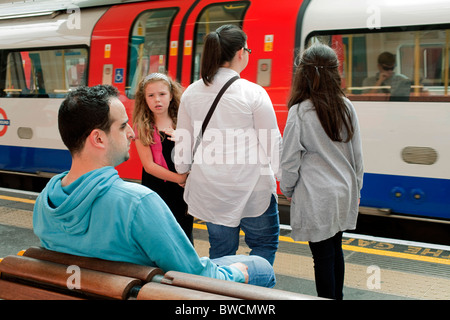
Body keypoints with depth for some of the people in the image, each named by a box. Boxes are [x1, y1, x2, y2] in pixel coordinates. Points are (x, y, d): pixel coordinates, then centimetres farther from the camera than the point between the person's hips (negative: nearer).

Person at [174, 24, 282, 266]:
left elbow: (183, 140, 8)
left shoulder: (191, 93, 1)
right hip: (251, 187, -4)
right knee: (264, 243, 14)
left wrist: (183, 169, 25)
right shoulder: (253, 93, -12)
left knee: (220, 250, 16)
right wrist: (274, 170, 12)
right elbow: (272, 142, -6)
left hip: (208, 188, 5)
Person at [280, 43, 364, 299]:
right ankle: (337, 296, 33)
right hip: (344, 193, 6)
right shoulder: (346, 107, -1)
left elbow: (290, 160, -11)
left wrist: (287, 190, 6)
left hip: (316, 197, -6)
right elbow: (357, 154, 7)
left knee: (323, 255, 3)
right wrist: (356, 187, 20)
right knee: (335, 249, 20)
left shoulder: (299, 112, -15)